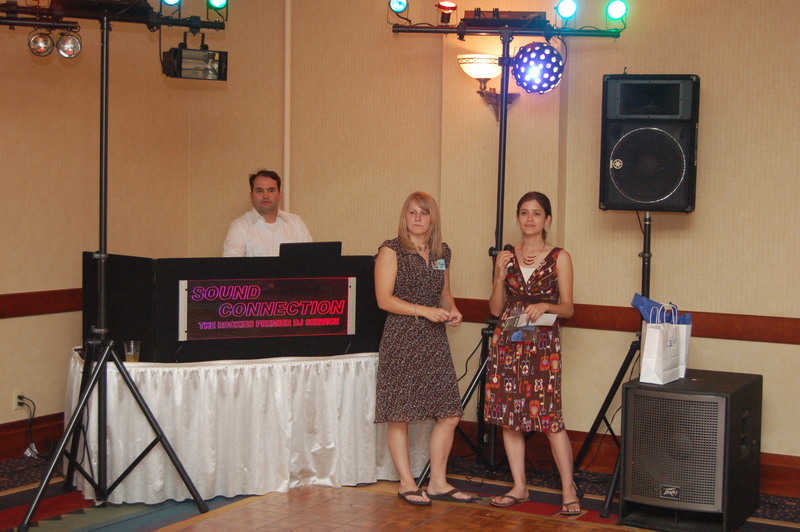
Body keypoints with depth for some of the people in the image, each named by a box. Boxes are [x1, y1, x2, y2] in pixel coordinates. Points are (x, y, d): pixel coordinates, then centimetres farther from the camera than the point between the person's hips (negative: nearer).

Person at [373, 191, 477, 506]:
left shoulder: (441, 252, 14)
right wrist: (424, 311, -18)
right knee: (400, 416, -2)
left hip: (434, 340, 6)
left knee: (449, 415, 3)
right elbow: (384, 299, -10)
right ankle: (406, 484, 11)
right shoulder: (391, 251, -4)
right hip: (401, 339, -6)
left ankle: (438, 483, 16)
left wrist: (452, 310, 2)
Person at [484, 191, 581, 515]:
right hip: (507, 342, 4)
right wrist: (500, 276, -4)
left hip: (543, 344, -4)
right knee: (508, 417, 5)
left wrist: (545, 306, -18)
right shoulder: (507, 257, 10)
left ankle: (569, 489, 1)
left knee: (550, 417, -8)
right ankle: (519, 487, 15)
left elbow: (568, 308, 2)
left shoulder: (559, 258, 1)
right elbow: (495, 309, 10)